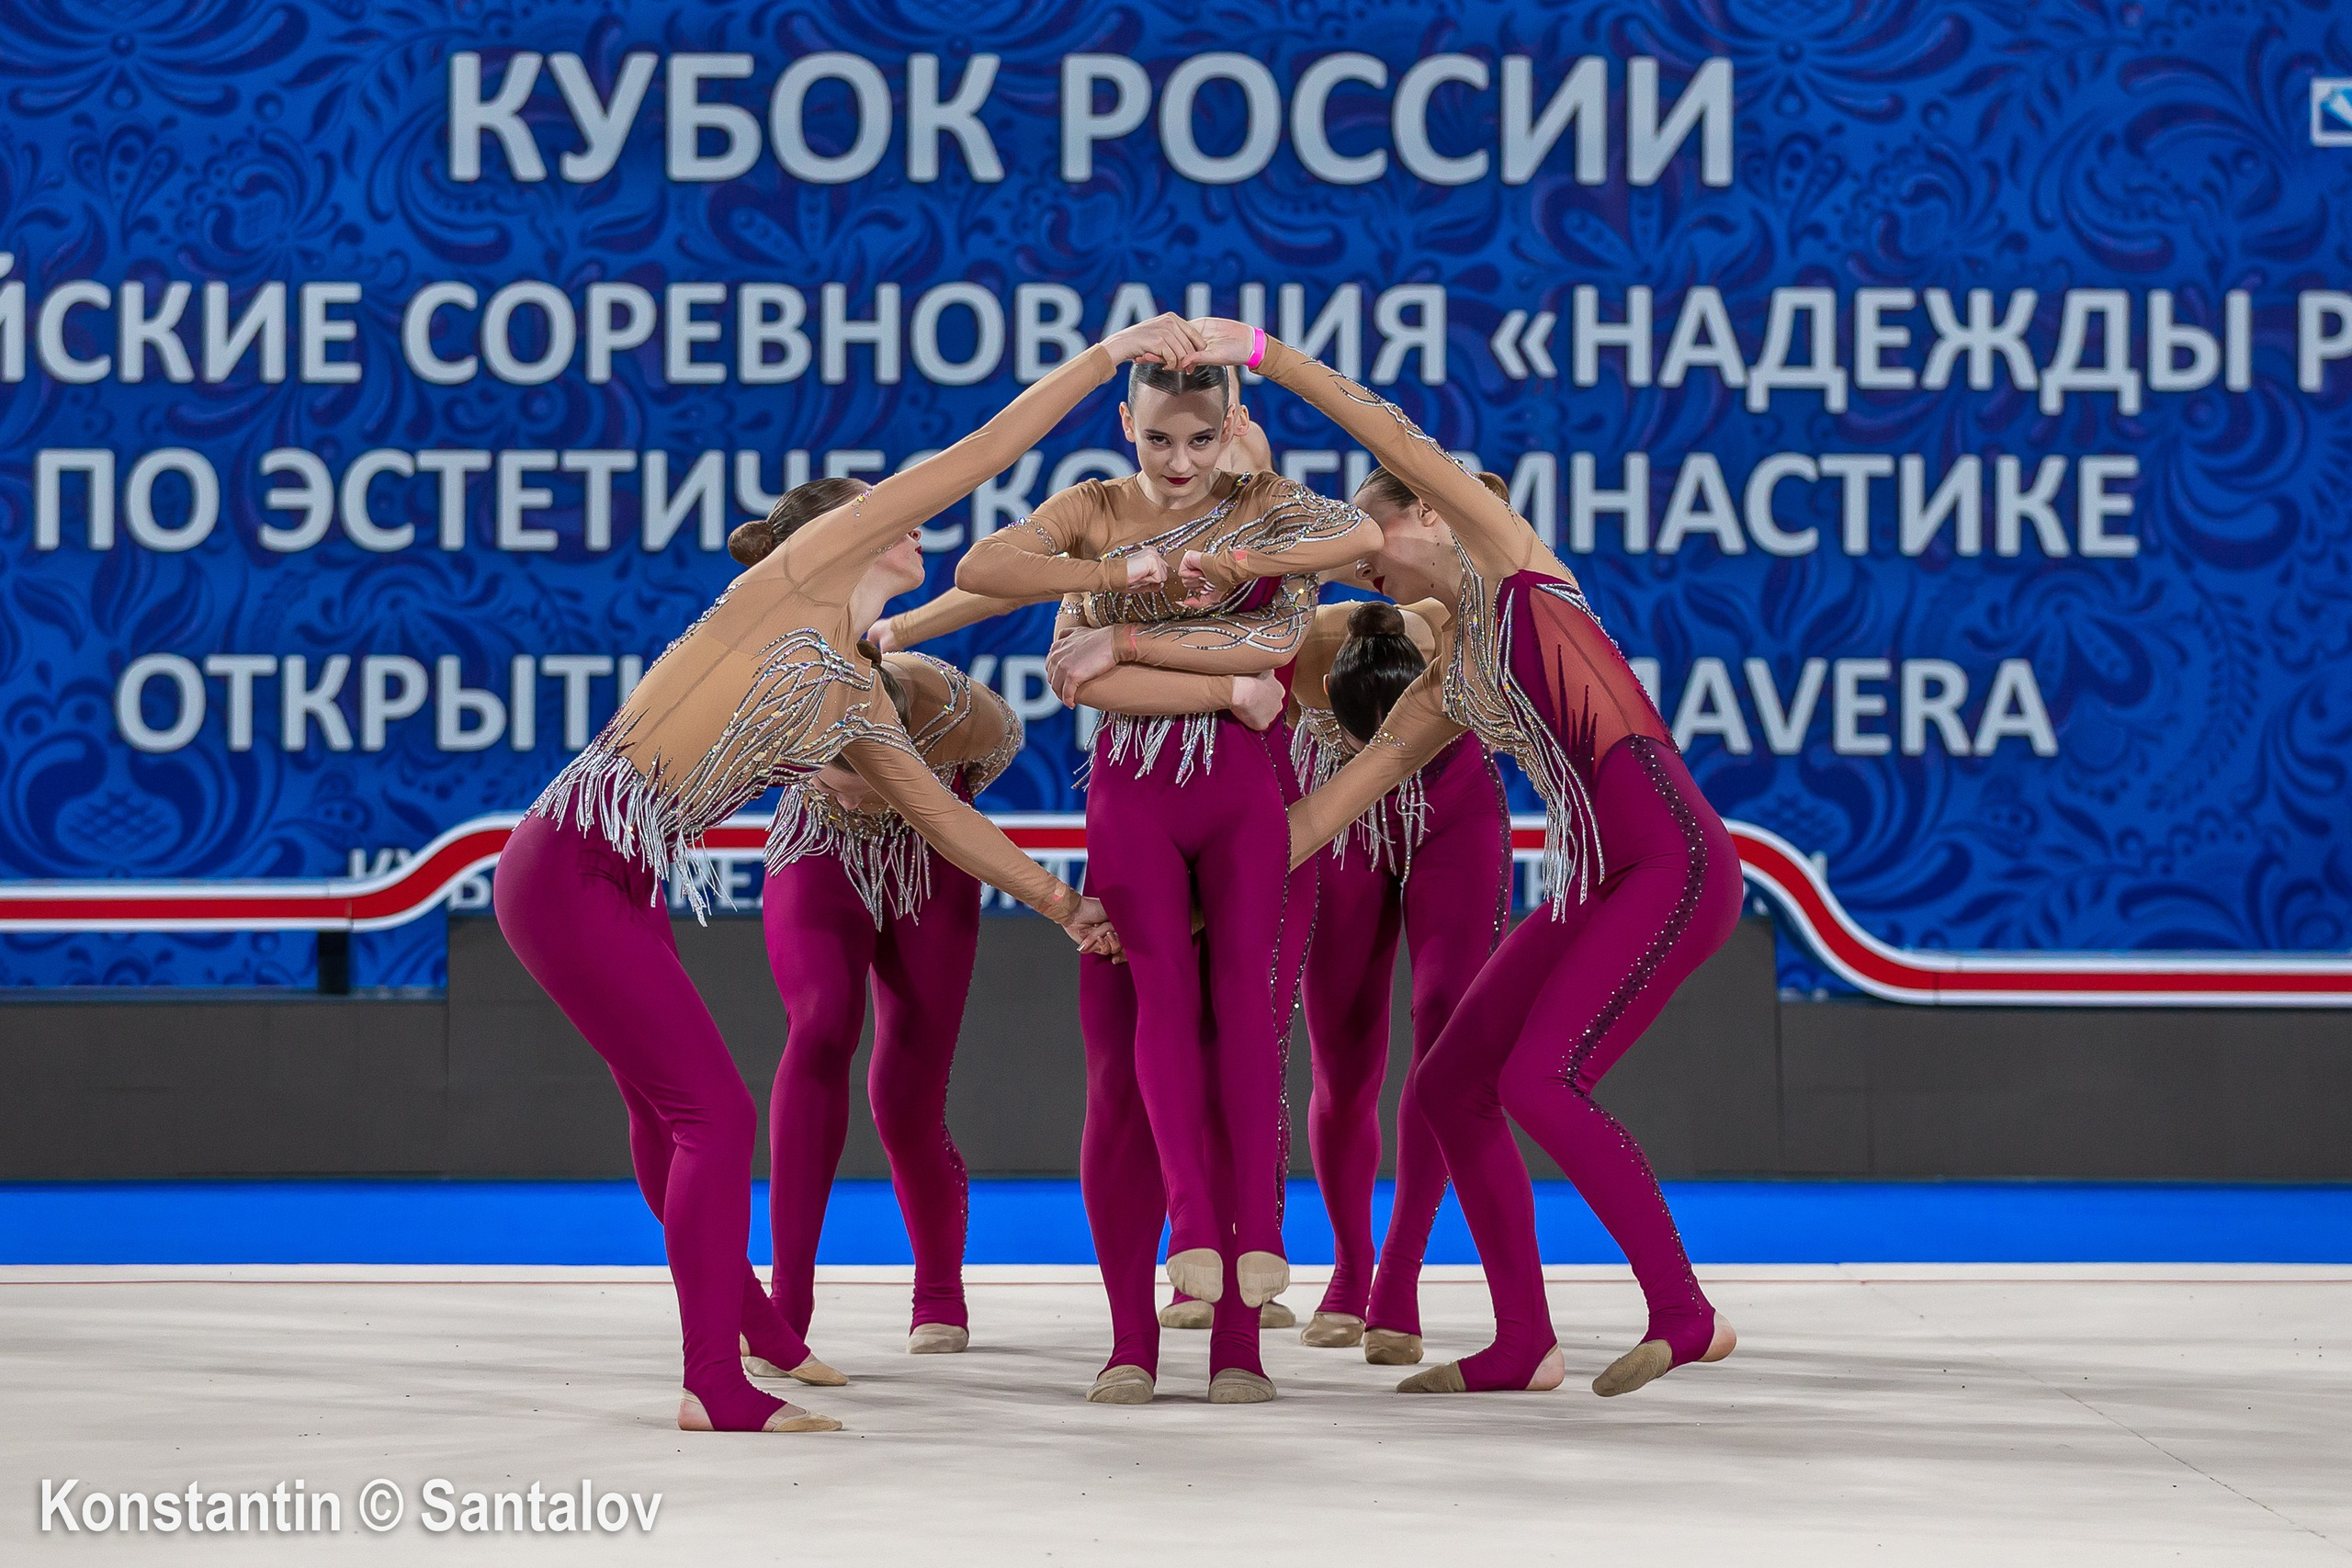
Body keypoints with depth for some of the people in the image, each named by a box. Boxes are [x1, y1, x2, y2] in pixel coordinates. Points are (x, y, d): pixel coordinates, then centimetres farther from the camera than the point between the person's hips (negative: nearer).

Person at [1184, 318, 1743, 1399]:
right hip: (1591, 882, 9)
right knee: (1449, 1086, 4)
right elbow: (1320, 815, 17)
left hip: (1675, 864, -9)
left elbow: (1395, 438, -6)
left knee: (1539, 1080, -19)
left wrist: (1265, 354, -6)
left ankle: (1684, 1314, -10)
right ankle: (1522, 1347, 10)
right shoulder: (1439, 694, 19)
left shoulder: (1512, 563, 2)